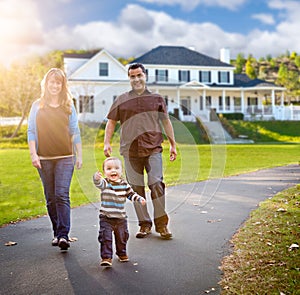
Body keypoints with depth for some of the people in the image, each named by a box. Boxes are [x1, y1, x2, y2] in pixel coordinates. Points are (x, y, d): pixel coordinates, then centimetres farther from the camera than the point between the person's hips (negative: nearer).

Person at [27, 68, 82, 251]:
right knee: (51, 198, 7)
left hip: (65, 157, -1)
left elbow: (75, 132, 8)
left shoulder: (68, 106, 7)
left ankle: (64, 235, -14)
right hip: (44, 158, 2)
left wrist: (79, 155, 5)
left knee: (62, 195, -12)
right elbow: (31, 131, 6)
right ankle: (57, 233, 17)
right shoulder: (37, 105, 8)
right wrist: (33, 154, -4)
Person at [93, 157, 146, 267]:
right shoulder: (105, 183, -10)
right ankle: (106, 257, 0)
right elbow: (99, 183, -33)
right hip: (106, 217, -3)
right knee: (105, 237, -10)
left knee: (122, 237, 17)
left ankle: (122, 253, 40)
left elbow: (131, 194, 15)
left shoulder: (124, 184, 2)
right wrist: (96, 178, -56)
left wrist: (140, 199, -1)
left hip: (121, 217, 4)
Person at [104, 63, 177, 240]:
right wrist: (107, 142, 2)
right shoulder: (122, 100, 12)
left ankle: (161, 223, 0)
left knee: (156, 184, -11)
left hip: (153, 149, -1)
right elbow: (111, 122, 14)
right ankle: (144, 224, 13)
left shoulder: (157, 99, 12)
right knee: (136, 188, 3)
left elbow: (166, 122, 17)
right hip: (130, 150, 1)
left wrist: (173, 145, 16)